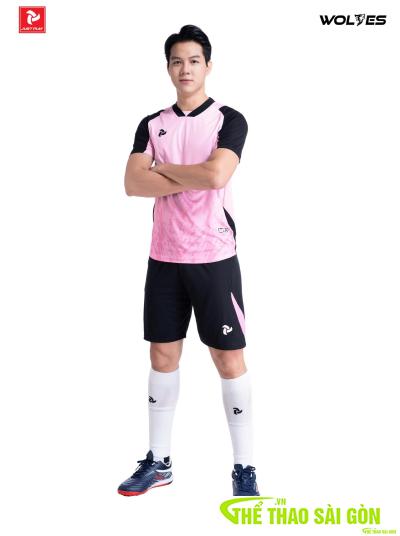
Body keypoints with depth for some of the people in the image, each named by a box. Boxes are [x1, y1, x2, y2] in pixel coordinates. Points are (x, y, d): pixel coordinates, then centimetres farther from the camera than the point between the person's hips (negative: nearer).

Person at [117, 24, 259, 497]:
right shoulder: (151, 125, 9)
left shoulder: (229, 120, -3)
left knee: (229, 358, 0)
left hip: (214, 258, -4)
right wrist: (192, 178, -12)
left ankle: (244, 467, 10)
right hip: (164, 258, 4)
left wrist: (164, 168, -6)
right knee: (163, 357, 9)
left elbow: (216, 175, -20)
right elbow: (132, 184, -5)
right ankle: (159, 462, 22)